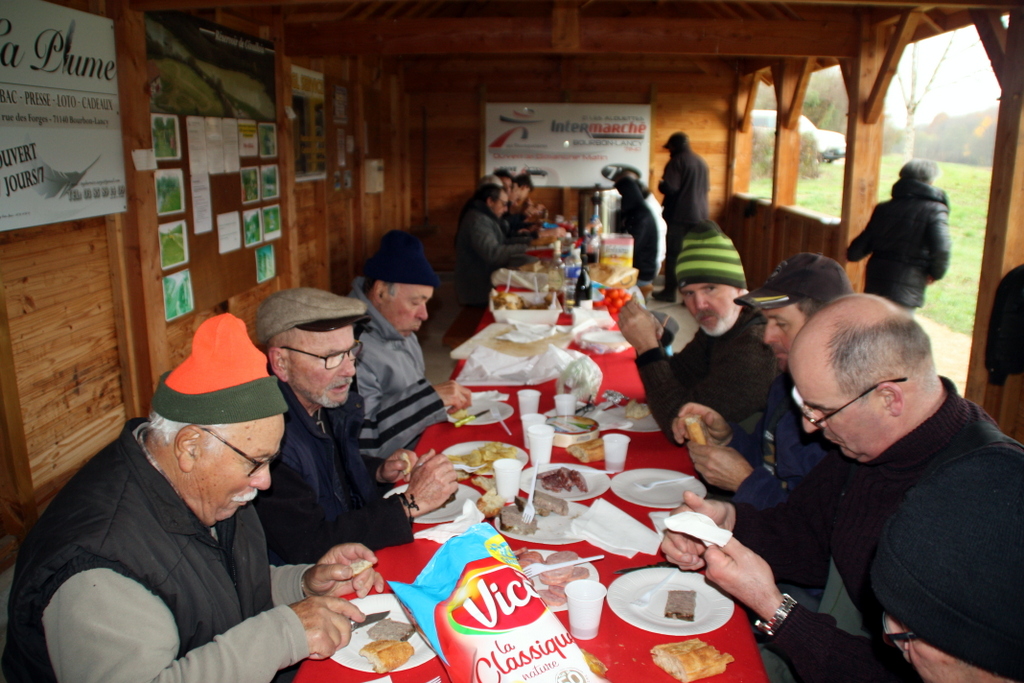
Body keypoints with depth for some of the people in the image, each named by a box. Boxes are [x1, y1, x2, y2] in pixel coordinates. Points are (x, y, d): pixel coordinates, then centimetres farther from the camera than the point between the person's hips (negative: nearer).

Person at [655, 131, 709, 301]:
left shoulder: (677, 161, -11)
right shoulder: (702, 162, 13)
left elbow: (670, 188, -19)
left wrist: (661, 184, 1)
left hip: (680, 216, -7)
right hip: (700, 215, 7)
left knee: (674, 254, 1)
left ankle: (670, 291, 5)